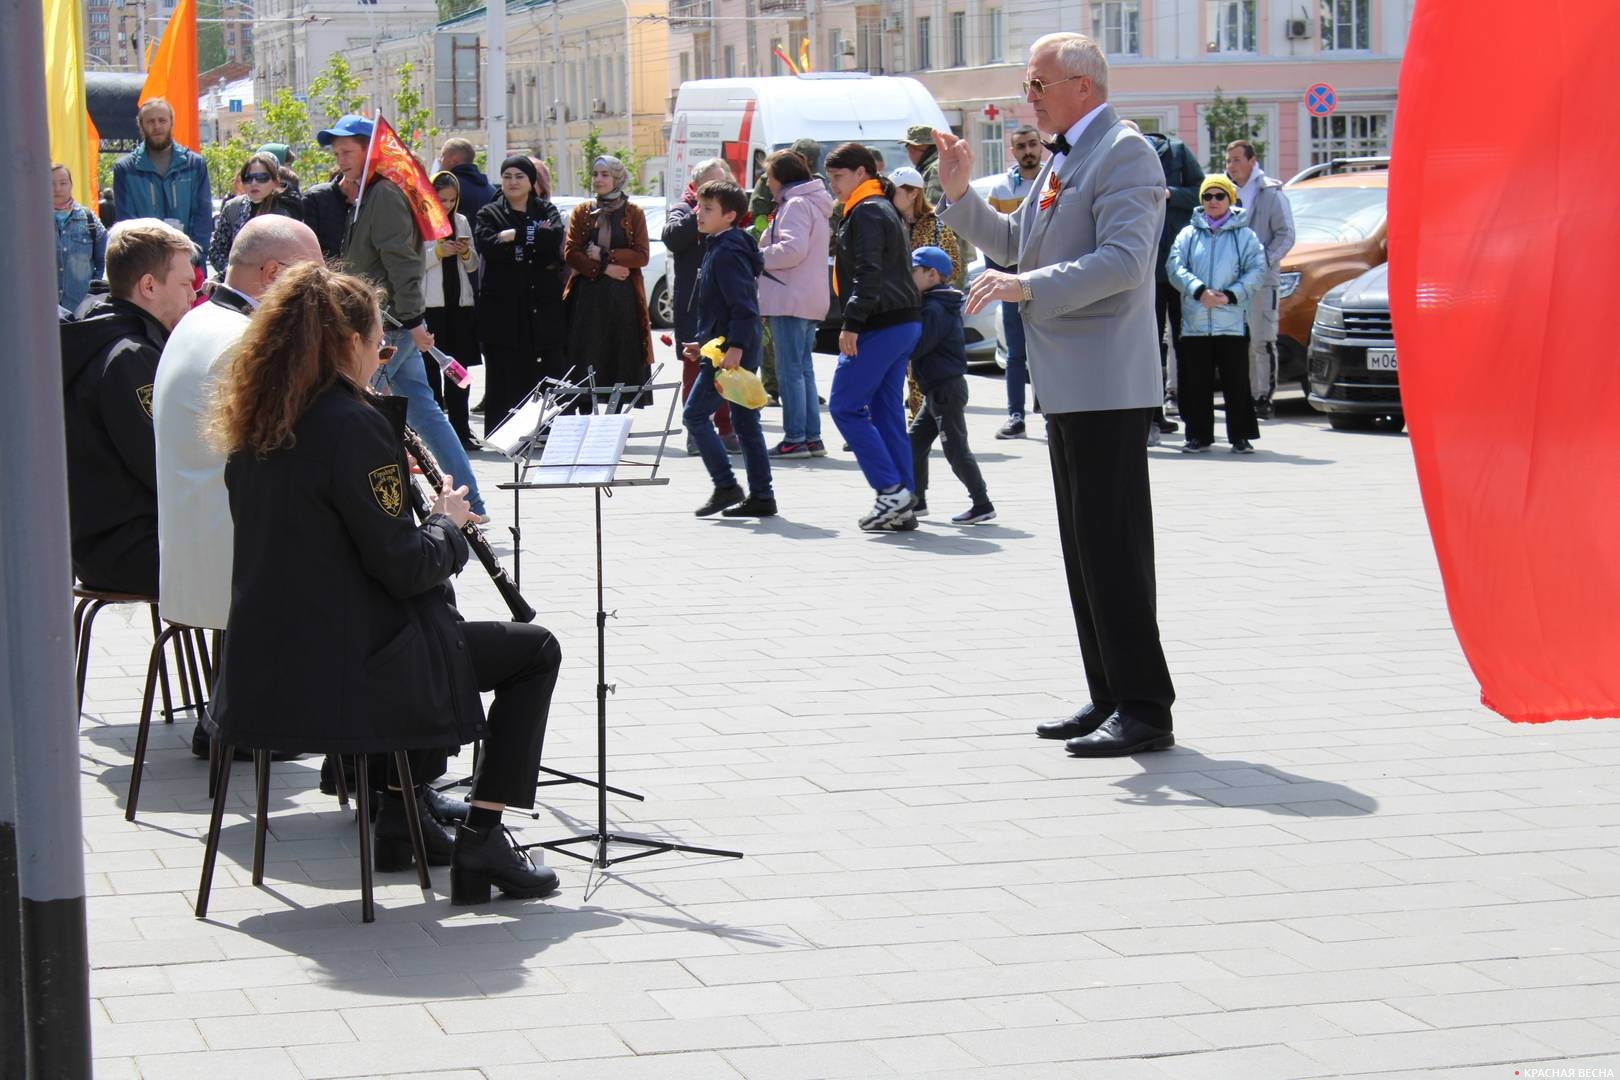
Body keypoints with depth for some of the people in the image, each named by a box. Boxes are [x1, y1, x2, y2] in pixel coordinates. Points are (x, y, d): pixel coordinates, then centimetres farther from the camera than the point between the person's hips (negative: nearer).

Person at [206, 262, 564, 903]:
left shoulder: (257, 421, 6)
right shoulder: (351, 424, -19)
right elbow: (405, 567, -19)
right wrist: (448, 519, 1)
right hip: (345, 667, -9)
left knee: (434, 619, 36)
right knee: (535, 651, 10)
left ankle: (400, 819, 35)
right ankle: (482, 841, 6)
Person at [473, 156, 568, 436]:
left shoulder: (546, 211, 14)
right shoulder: (489, 214, 9)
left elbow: (555, 239, -7)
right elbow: (489, 246, -11)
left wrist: (516, 236, -9)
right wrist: (536, 240, -8)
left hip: (543, 308, 1)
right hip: (503, 307, -1)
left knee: (551, 370, -2)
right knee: (506, 377, -2)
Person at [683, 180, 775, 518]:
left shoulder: (727, 252, -15)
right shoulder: (717, 247, 17)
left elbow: (743, 306, -22)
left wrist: (734, 347, -27)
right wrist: (705, 343, 24)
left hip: (730, 351, -10)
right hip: (734, 350, 10)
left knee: (694, 415, -6)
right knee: (746, 423, 10)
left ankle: (726, 487, -6)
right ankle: (761, 497, 11)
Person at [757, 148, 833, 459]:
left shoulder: (796, 205, -11)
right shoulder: (813, 204, 21)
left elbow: (792, 249, -22)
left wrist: (756, 256, -10)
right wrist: (765, 248, 12)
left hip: (791, 301, -11)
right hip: (810, 301, 11)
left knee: (790, 370, -8)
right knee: (803, 369, 12)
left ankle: (795, 439, -9)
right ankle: (812, 438, 13)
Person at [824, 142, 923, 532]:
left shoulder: (866, 212, -10)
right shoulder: (886, 209, 21)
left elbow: (868, 272, -21)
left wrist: (852, 323, -23)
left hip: (880, 326, -10)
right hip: (904, 324, 10)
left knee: (844, 406, -5)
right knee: (887, 411, 9)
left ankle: (891, 489, -10)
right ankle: (901, 506, 8)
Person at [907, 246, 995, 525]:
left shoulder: (935, 309, -18)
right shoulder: (941, 304, 14)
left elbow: (915, 347, -22)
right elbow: (919, 345, 20)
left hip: (946, 389, -11)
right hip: (938, 389, 11)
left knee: (956, 448, -7)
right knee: (916, 441, 14)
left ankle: (982, 505, -4)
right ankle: (916, 500, 21)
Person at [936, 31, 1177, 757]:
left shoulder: (1124, 152, -12)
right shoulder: (1061, 158, 18)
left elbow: (1123, 260, -23)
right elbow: (1015, 243, 26)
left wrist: (1026, 286, -29)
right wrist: (960, 194, 14)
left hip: (1107, 388, -10)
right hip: (1068, 387, 10)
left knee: (1114, 548, -9)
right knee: (1084, 547, 13)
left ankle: (1144, 709, -6)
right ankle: (1109, 698, 20)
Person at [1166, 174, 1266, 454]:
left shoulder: (1244, 235, 6)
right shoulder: (1188, 234, 10)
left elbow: (1257, 270, -1)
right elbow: (1175, 267, -1)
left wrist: (1230, 295, -14)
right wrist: (1199, 291, -16)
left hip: (1232, 322, -2)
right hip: (1194, 322, 2)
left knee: (1236, 381, 0)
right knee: (1196, 383, 5)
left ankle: (1241, 436, 6)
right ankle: (1198, 436, 13)